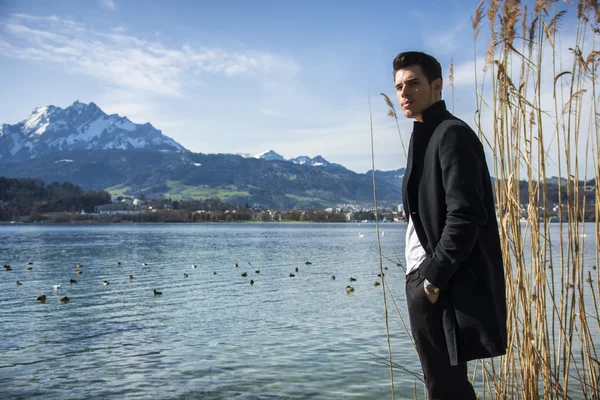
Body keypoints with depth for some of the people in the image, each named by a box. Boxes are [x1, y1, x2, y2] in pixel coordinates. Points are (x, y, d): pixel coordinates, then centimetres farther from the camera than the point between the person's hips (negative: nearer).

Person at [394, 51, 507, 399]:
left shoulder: (452, 133, -12)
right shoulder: (426, 136, 17)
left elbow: (466, 215, -21)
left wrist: (433, 277, -17)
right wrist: (424, 276, 12)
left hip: (442, 286, -9)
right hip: (426, 278, 9)